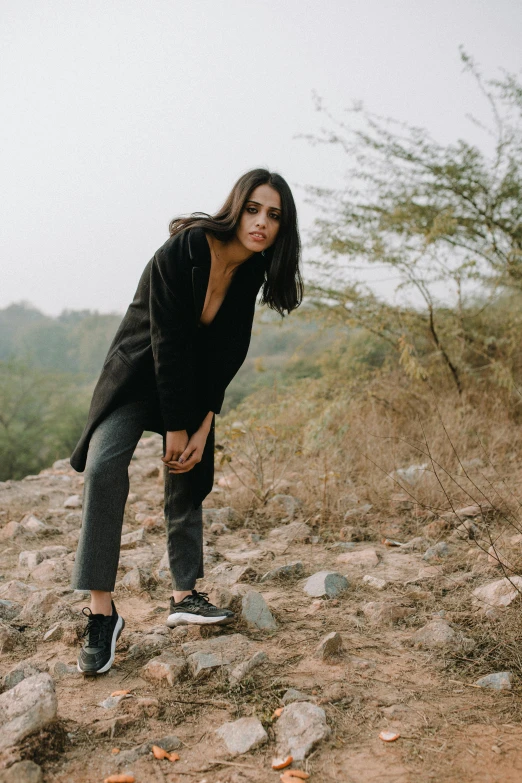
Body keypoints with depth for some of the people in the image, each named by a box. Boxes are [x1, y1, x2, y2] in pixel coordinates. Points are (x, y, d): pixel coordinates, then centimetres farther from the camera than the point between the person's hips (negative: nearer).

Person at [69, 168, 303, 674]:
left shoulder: (253, 271, -8)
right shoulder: (180, 253, -25)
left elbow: (227, 354, -6)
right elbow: (167, 344, -24)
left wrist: (202, 429, -10)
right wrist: (175, 429, -19)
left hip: (195, 382, 6)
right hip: (139, 372, -5)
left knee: (188, 484, 7)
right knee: (104, 467, -24)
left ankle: (184, 597, 20)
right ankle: (101, 612, -20)